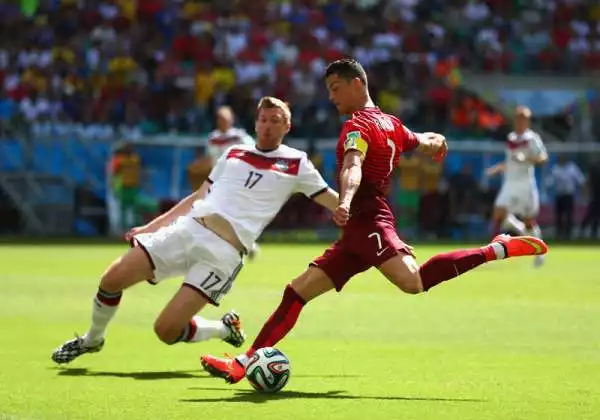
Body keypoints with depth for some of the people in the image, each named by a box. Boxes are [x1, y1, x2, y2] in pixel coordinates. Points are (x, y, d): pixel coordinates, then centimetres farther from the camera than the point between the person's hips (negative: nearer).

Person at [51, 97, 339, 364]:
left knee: (167, 330, -15)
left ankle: (225, 329, 15)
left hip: (224, 251, -5)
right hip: (188, 229, 5)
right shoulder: (234, 153, 19)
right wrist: (151, 227, 20)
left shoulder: (296, 163, 7)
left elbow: (332, 201, 9)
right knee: (113, 278, -7)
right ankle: (92, 340, 21)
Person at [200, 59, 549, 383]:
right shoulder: (391, 124, 20)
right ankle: (243, 363, 3)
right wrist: (434, 141, 62)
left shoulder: (358, 125, -6)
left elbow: (353, 166, -27)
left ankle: (499, 249, -24)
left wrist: (345, 201, -45)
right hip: (358, 234, 11)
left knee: (414, 281, -35)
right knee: (298, 291, 6)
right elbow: (433, 145, 37)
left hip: (368, 221, -11)